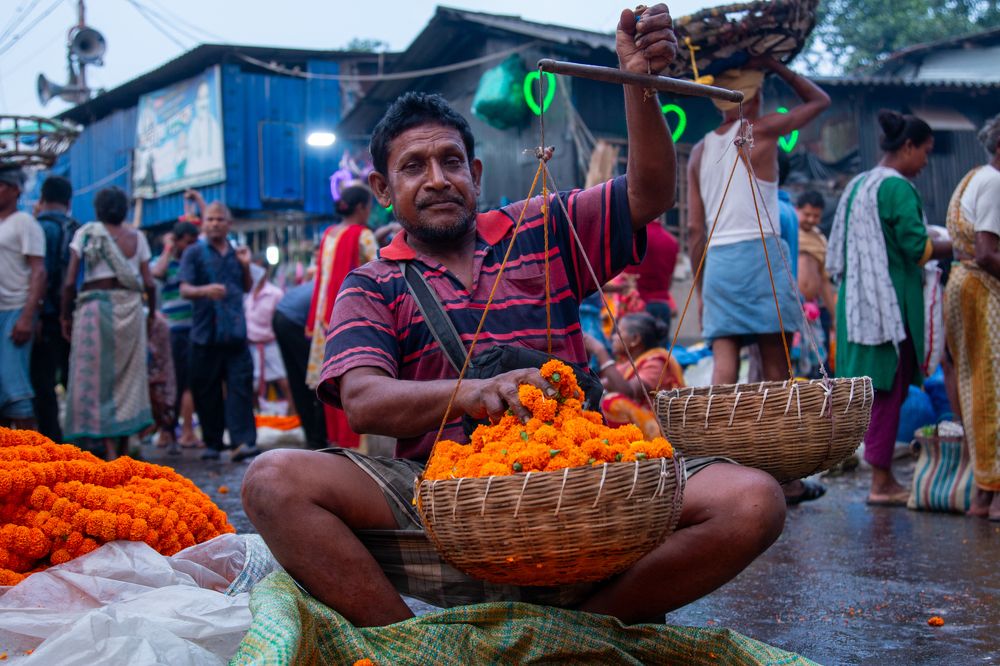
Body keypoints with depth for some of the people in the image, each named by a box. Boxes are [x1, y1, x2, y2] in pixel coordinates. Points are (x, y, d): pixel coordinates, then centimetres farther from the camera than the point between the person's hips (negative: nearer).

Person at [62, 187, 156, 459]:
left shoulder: (85, 233, 2)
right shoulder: (136, 237, 8)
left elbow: (70, 280, -5)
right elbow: (149, 283, 2)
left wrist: (66, 316, 4)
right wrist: (152, 314, 16)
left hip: (94, 306, -3)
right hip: (129, 307, 3)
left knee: (97, 379, 0)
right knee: (128, 377, 11)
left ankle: (110, 451, -8)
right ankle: (124, 449, 16)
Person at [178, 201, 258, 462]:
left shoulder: (236, 253, 16)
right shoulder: (194, 253, 3)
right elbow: (185, 289, -6)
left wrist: (246, 266, 6)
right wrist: (205, 290, -27)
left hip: (235, 333, 3)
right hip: (205, 333, -3)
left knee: (240, 385, -8)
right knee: (207, 391, 3)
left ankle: (242, 442, -14)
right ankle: (212, 443, 13)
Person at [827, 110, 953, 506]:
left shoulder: (857, 185, 14)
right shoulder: (898, 188, -13)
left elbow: (840, 250, 18)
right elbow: (918, 247, -18)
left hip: (859, 302, 9)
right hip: (891, 302, -9)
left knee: (879, 389, 12)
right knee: (890, 388, -3)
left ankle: (882, 478, 17)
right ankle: (882, 483, 0)